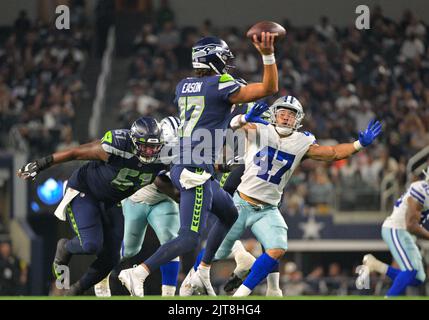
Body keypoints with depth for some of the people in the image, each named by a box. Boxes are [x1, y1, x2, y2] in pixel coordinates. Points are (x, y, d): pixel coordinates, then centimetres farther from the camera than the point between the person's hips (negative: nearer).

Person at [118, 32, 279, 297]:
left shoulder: (184, 86, 12)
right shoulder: (221, 86, -10)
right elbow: (270, 88, -9)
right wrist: (268, 55, -14)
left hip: (183, 167, 9)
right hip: (197, 172, -9)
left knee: (230, 214, 27)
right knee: (189, 239, -13)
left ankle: (203, 273, 28)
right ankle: (139, 273, -23)